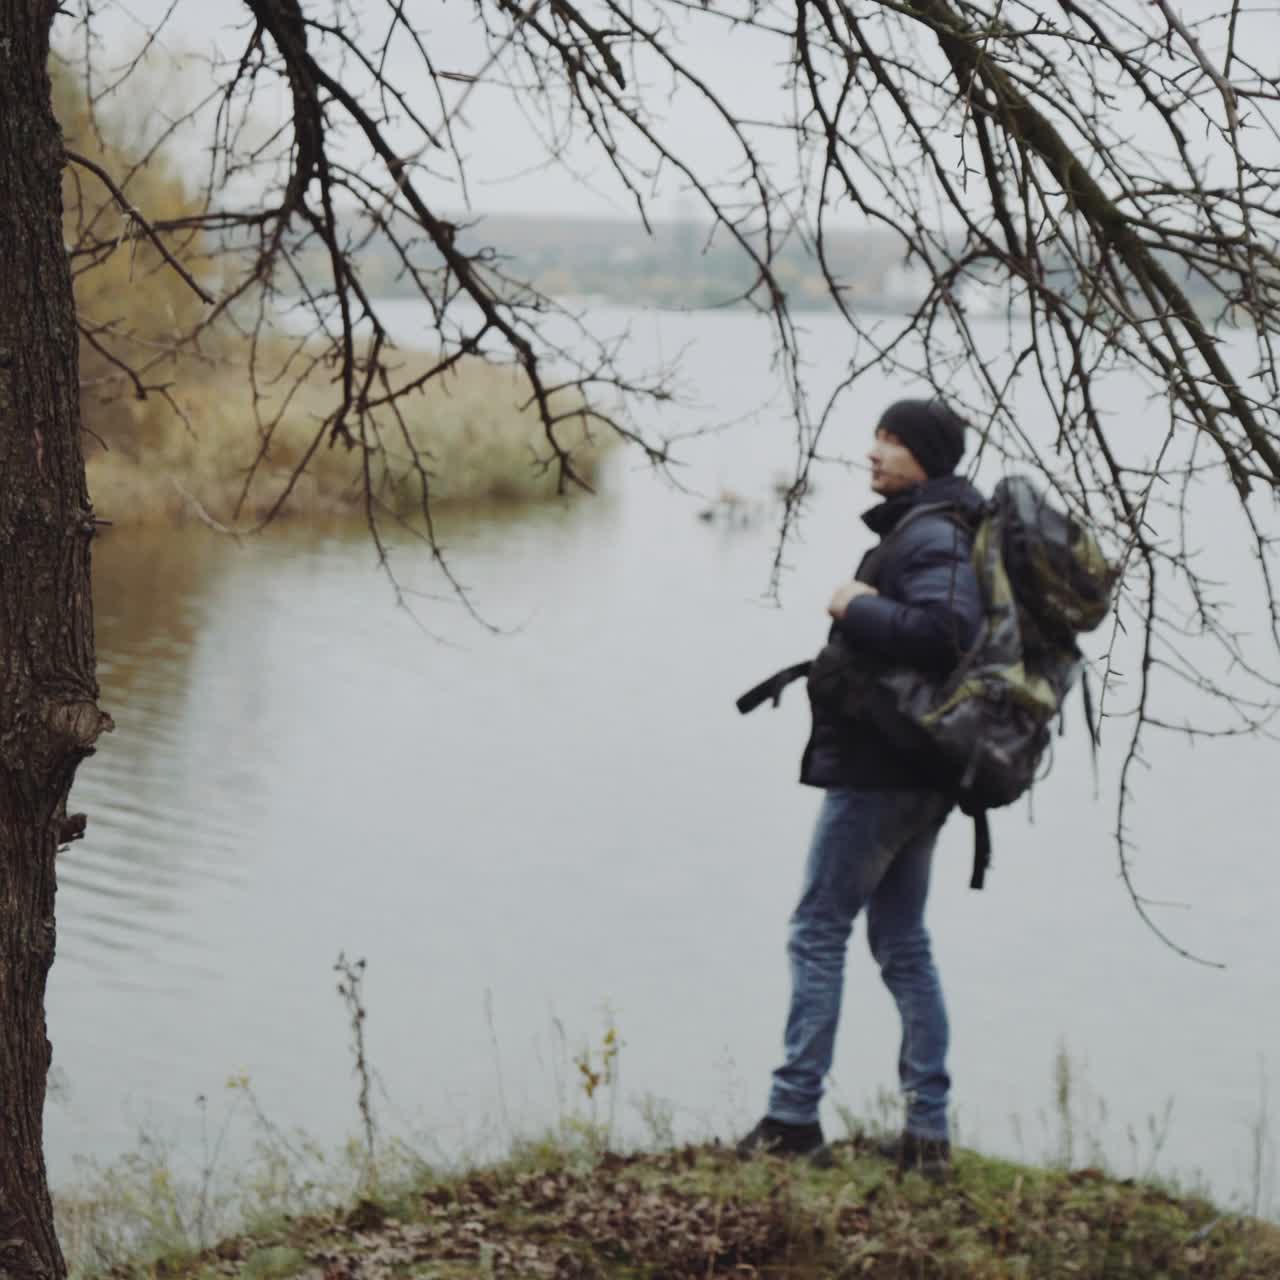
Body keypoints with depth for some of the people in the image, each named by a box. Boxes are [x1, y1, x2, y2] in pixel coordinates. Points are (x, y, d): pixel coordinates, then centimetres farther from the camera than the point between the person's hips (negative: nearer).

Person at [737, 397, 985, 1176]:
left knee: (818, 931, -3)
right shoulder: (926, 529, 16)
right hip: (917, 775, 10)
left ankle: (795, 1118, 1)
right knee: (903, 941, 12)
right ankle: (928, 1130, 13)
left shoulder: (931, 538, -16)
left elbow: (943, 630, -31)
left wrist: (857, 609, -20)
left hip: (878, 769, -10)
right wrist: (864, 615, 7)